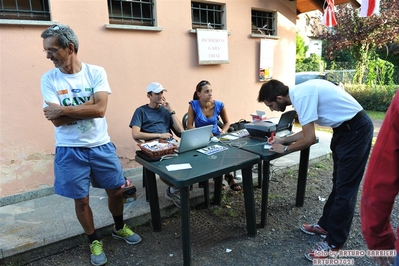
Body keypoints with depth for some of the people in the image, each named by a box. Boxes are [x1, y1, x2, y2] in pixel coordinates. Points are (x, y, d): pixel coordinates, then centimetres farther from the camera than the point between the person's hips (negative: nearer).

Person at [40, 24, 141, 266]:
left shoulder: (96, 72, -6)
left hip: (101, 145, 1)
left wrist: (64, 109, -16)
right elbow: (57, 120, -13)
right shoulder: (49, 79, -5)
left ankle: (120, 228, 42)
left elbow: (100, 110, -17)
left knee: (116, 190, 13)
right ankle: (94, 241, 36)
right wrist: (88, 105, -15)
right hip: (70, 150, 0)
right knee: (81, 199, 11)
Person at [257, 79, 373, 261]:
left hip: (356, 129, -10)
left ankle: (333, 243, 11)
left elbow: (309, 139, -24)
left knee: (345, 188, -2)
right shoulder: (300, 92, 5)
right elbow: (307, 131, 13)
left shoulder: (301, 96, -25)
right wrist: (284, 139, 9)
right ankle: (325, 225, 34)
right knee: (338, 183, 18)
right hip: (346, 128, 10)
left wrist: (285, 149, -9)